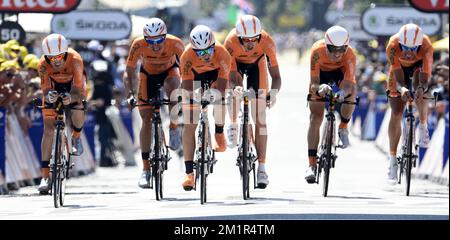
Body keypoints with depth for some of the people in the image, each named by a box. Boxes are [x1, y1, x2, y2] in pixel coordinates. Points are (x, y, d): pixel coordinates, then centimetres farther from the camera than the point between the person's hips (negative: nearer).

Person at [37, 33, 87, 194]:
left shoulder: (75, 59, -38)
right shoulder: (43, 65, -33)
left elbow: (77, 90, -41)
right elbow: (45, 91, -33)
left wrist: (70, 98, -63)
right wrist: (49, 96, -57)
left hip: (73, 83, -1)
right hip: (54, 85, 1)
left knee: (78, 112, -33)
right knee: (48, 130, -8)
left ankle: (76, 137, 3)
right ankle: (45, 176, -5)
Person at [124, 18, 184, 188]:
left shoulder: (175, 43, -33)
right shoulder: (139, 45, -31)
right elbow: (129, 72, -25)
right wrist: (130, 94, -39)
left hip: (169, 71, -1)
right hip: (148, 74, 1)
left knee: (171, 85, -37)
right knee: (147, 119, -7)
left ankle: (174, 128, -16)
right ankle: (146, 169, 0)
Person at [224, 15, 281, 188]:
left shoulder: (267, 42, -38)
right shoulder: (231, 43, -39)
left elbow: (275, 75, -34)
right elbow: (232, 78, -36)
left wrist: (274, 91, -54)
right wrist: (235, 87, -58)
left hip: (257, 63, 0)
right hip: (236, 63, 1)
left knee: (260, 119, -7)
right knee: (236, 88, -32)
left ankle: (261, 168, -5)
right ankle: (233, 126, -2)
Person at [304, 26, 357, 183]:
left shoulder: (349, 55, -36)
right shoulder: (318, 50, -37)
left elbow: (349, 84, -43)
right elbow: (313, 83, -37)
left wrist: (343, 92, -65)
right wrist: (319, 88, -60)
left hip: (341, 72, 0)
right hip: (321, 72, 0)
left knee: (351, 91, -34)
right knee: (315, 117, -12)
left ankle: (343, 129, -7)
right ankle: (311, 165, -10)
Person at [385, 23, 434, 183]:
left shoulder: (426, 47, -37)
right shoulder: (393, 46, -37)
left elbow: (425, 77, -41)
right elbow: (397, 76, -38)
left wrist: (421, 88, -63)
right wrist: (402, 89, -59)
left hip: (419, 66, -1)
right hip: (400, 68, 1)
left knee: (420, 90, -34)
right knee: (396, 114, -5)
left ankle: (423, 126, -7)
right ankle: (392, 159, 3)